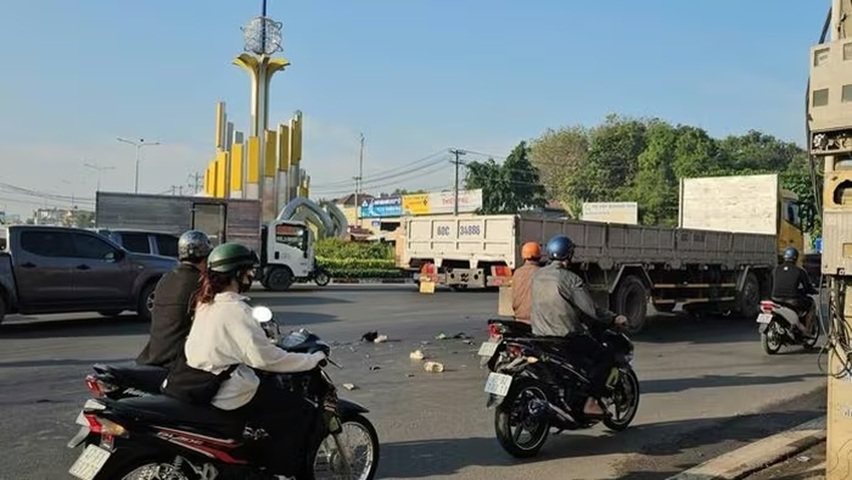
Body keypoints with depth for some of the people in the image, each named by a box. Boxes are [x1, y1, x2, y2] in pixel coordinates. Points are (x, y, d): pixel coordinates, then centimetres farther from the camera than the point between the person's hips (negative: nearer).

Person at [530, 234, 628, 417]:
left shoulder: (538, 275, 8)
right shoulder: (570, 279, -13)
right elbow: (591, 309, -14)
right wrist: (614, 319, 1)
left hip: (539, 334, 8)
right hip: (566, 337, -8)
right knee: (605, 358, 3)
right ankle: (591, 402, -5)